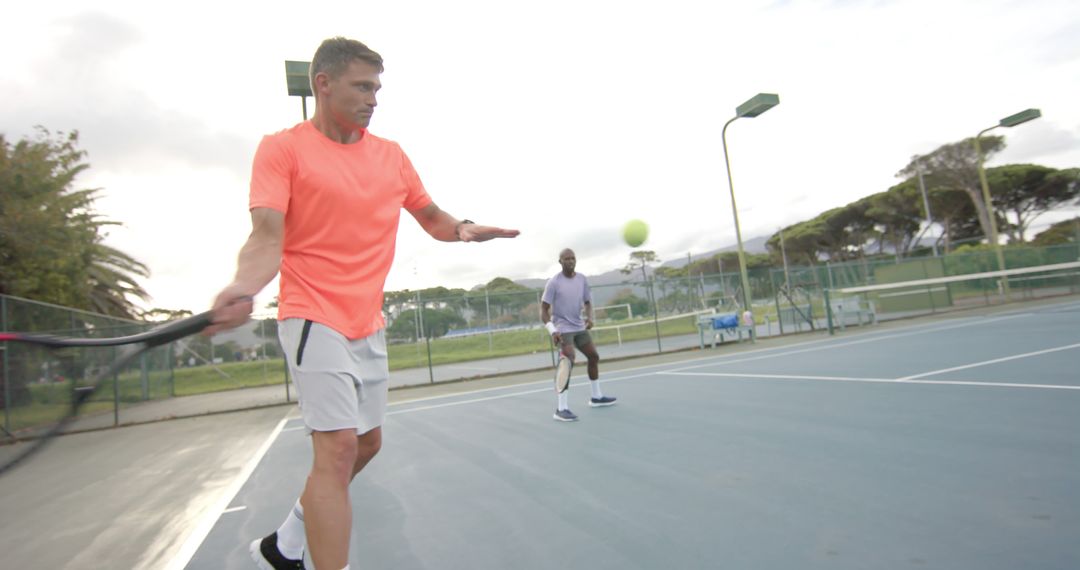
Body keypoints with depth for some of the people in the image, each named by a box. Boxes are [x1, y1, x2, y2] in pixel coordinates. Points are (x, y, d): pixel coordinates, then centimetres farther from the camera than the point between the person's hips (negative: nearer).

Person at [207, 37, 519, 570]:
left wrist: (464, 229, -5)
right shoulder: (282, 147, -5)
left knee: (367, 442, 14)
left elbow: (432, 217, 18)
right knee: (338, 446, -15)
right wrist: (244, 286, -35)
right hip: (315, 319, -6)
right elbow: (267, 236, -15)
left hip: (369, 324, 7)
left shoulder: (392, 154, 10)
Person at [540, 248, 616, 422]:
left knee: (594, 357, 14)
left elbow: (587, 302, 14)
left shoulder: (582, 279, 4)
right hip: (562, 329, -7)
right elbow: (543, 310, -13)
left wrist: (589, 317, -7)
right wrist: (552, 331, -25)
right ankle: (561, 409, -22)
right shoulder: (553, 283, -13)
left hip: (579, 327, 7)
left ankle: (596, 397, 34)